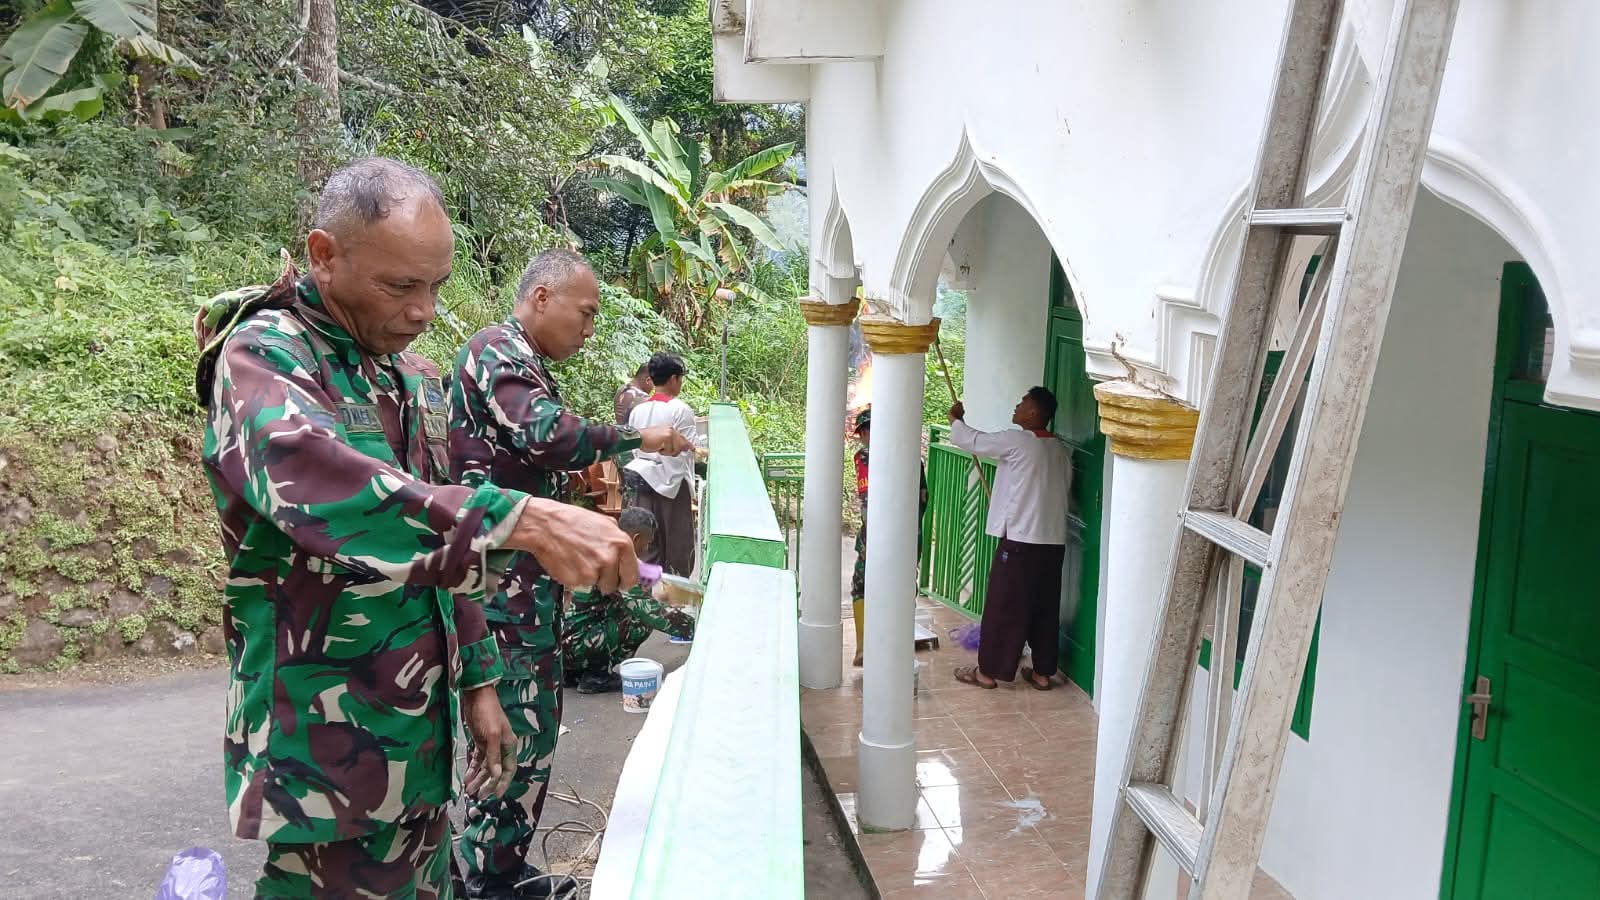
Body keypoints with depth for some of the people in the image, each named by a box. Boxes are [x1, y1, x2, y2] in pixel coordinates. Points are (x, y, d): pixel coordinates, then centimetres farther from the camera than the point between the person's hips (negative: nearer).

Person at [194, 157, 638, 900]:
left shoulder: (412, 380, 10)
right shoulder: (262, 355, -14)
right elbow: (319, 485, -35)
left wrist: (476, 679, 13)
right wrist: (519, 520, -45)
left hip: (421, 729, 7)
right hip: (329, 746, -7)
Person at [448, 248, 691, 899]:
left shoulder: (525, 363, 20)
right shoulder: (496, 351, -12)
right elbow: (546, 434, -28)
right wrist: (635, 440, -18)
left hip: (527, 581, 10)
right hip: (501, 579, -10)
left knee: (529, 726, 14)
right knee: (516, 730, -6)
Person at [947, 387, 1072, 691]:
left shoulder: (1016, 441, -12)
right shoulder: (1061, 451, 10)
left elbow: (969, 440, -5)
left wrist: (955, 418, 16)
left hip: (1020, 541, -7)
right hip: (1054, 542, 7)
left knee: (1002, 607, 2)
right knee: (1045, 608, 13)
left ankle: (987, 671, 10)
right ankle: (1043, 672, 20)